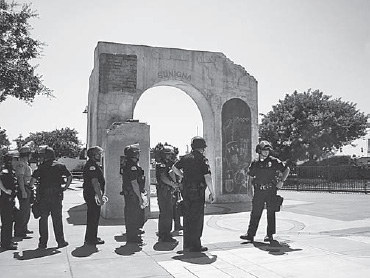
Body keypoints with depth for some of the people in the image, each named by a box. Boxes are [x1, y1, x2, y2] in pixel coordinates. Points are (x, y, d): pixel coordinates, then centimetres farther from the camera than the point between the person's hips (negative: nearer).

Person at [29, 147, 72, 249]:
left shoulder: (41, 166, -1)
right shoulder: (60, 166, 4)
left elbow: (33, 179, -8)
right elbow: (70, 176, -1)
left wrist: (31, 187, 9)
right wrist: (65, 187, 7)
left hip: (43, 195, -1)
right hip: (57, 195, 1)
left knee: (43, 219, 8)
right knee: (57, 219, 7)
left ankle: (43, 242, 10)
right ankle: (60, 241, 9)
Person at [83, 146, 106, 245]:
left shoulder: (92, 165, 18)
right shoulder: (92, 165, -16)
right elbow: (95, 182, -23)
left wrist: (100, 196, 24)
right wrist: (100, 197, -23)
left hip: (89, 194, 11)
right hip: (93, 195, -11)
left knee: (92, 216, 17)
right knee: (93, 217, -4)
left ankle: (90, 237, 27)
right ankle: (91, 239, 2)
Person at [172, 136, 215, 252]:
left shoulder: (185, 158, 9)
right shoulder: (202, 159, -10)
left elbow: (174, 168, 20)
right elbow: (207, 177, -16)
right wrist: (211, 192, -10)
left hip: (186, 191, 6)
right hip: (198, 191, -6)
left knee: (187, 217, 14)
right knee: (197, 218, 1)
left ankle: (187, 245, 21)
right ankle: (195, 245, 3)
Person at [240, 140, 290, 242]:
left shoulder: (274, 161, 0)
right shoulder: (254, 163, 7)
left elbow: (287, 169, 7)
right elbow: (250, 177, 12)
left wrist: (281, 181, -1)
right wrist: (250, 189, 3)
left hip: (271, 191, -2)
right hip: (258, 192, 2)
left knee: (271, 213, 4)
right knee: (255, 213, 3)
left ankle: (270, 235, 15)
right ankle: (250, 234, 8)